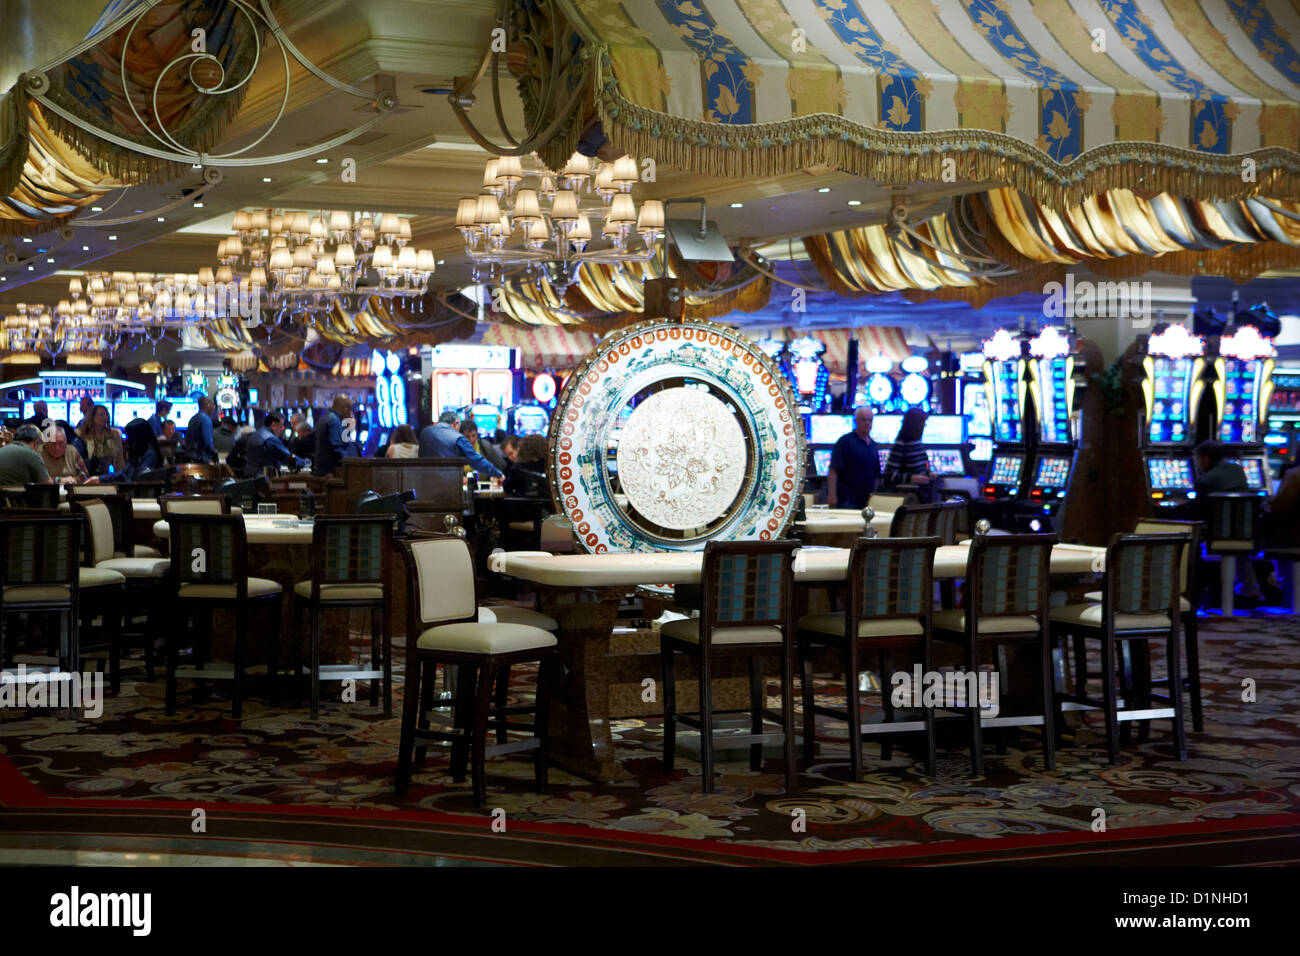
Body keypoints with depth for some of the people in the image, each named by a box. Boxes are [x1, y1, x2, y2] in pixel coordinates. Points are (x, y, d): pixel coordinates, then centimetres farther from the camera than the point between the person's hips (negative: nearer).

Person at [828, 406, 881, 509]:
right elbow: (833, 470, -12)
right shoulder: (845, 442, -4)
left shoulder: (873, 446, 16)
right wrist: (832, 494, -19)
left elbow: (876, 475, 22)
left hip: (866, 501, 6)